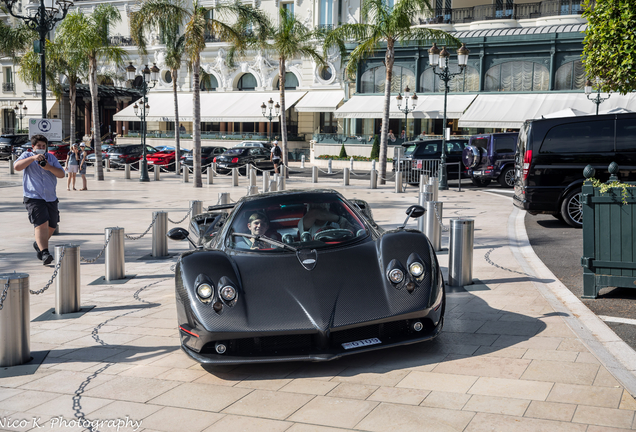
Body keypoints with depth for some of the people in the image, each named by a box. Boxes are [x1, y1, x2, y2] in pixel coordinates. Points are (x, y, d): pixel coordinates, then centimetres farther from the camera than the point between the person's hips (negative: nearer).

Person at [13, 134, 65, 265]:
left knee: (52, 226, 11)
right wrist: (33, 158, -21)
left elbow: (61, 174, 4)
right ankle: (44, 253, -25)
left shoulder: (51, 157, 15)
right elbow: (17, 167, -13)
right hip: (34, 197, -5)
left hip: (51, 198, 5)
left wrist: (49, 167, -14)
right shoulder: (27, 156, 7)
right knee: (41, 224, -20)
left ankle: (39, 244, 37)